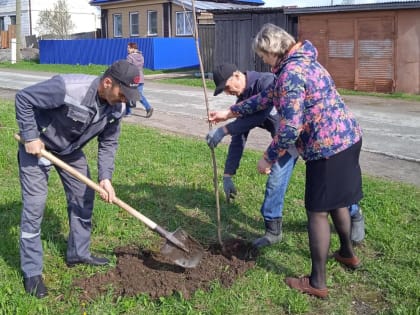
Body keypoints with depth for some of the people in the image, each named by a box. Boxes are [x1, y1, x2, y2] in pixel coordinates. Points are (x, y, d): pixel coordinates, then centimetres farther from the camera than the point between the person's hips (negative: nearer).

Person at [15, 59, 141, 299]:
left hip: (71, 149, 7)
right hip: (38, 145, -6)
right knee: (35, 205, -7)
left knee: (84, 198, 10)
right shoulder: (68, 88, -38)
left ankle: (79, 253, 30)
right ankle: (32, 272, 4)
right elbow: (23, 98, -27)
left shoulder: (116, 108, -17)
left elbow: (109, 143, -5)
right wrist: (30, 137, -26)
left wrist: (105, 177, -16)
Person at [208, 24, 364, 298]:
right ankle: (348, 253, 45)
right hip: (347, 137, 10)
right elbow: (269, 96, 23)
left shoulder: (291, 72, -19)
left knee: (317, 211, 0)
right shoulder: (302, 62, 14)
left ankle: (317, 283, 10)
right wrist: (230, 112, 26)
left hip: (327, 147, -10)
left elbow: (290, 127, -23)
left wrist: (268, 159, -10)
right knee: (335, 201, 25)